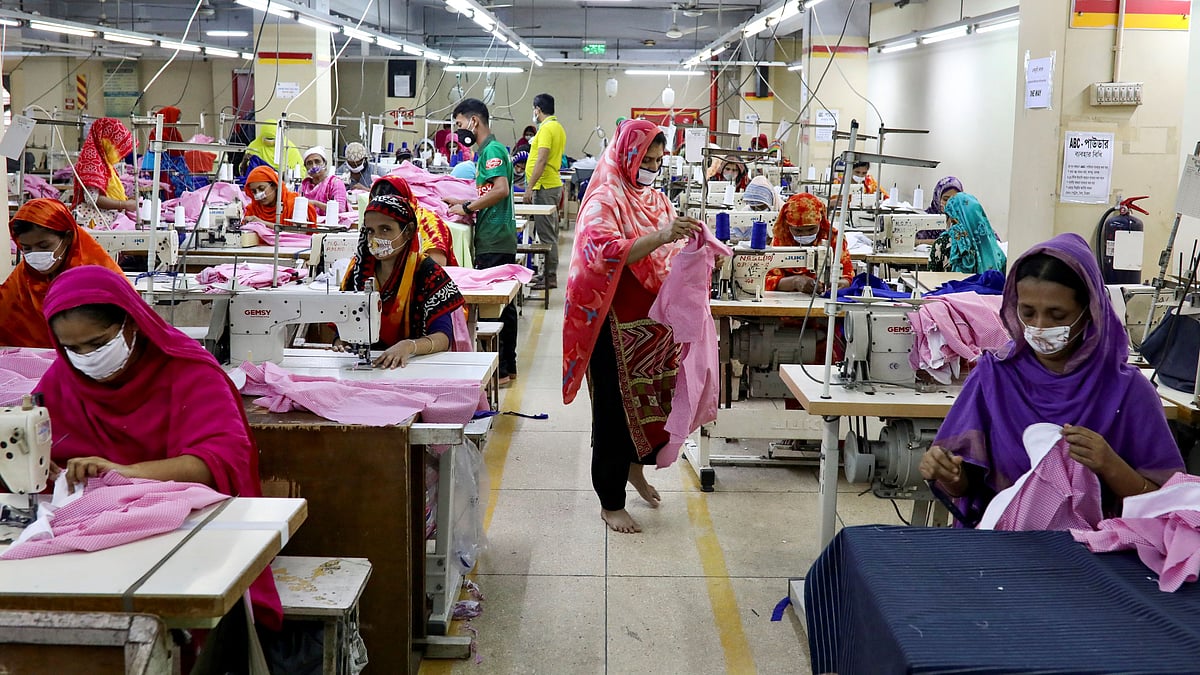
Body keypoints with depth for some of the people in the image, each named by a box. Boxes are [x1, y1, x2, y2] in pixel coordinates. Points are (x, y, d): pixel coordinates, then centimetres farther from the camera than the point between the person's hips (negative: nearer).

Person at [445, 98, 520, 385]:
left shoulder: (492, 150, -12)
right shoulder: (489, 149, 18)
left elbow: (501, 190, -25)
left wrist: (467, 208, -16)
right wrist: (463, 203, 15)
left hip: (494, 242, -10)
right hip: (499, 240, 10)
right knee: (503, 304, 14)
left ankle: (499, 370, 0)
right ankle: (508, 366, 21)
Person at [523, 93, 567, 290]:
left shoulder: (547, 128, -15)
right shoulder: (558, 127, 16)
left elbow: (541, 160, -22)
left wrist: (530, 189, -22)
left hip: (544, 187, -10)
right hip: (553, 184, 10)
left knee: (546, 233, -7)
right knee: (550, 232, 14)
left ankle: (550, 278, -4)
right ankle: (549, 273, 21)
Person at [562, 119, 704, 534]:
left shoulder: (657, 200, 13)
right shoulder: (605, 201, -10)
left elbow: (670, 258, 18)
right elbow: (606, 254, -25)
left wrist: (688, 238, -3)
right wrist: (660, 236, -35)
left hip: (656, 321, 7)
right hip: (618, 325, -7)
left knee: (654, 397, 14)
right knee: (615, 407, 2)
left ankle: (635, 465, 42)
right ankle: (610, 503, 14)